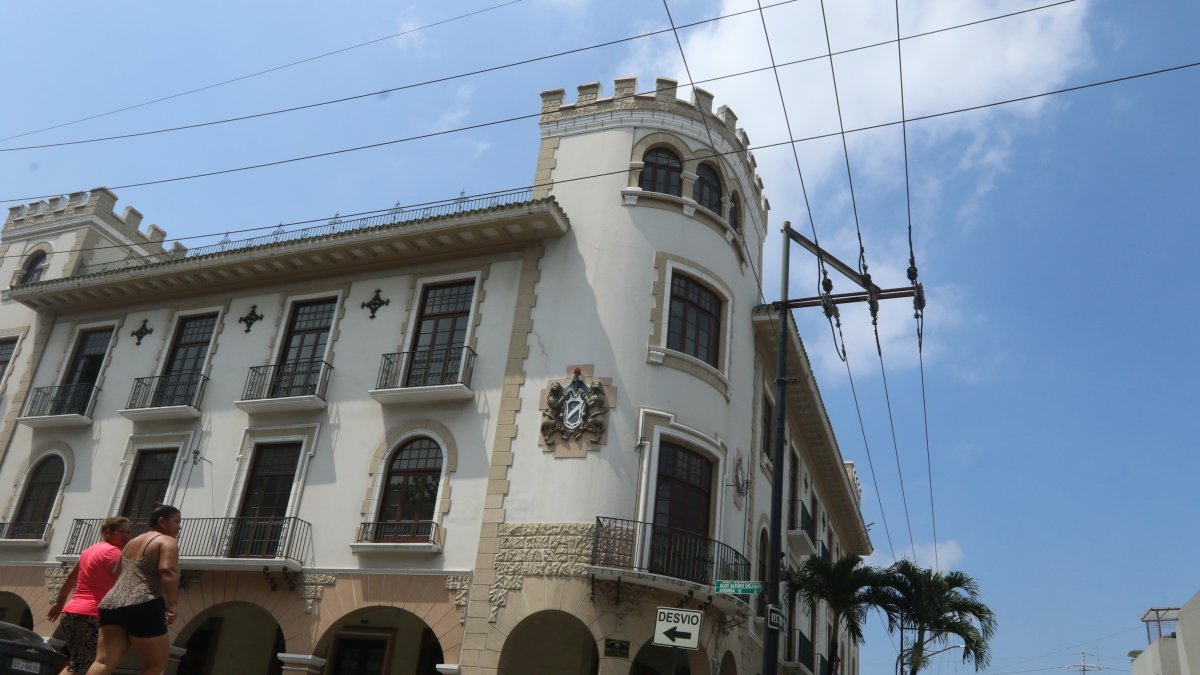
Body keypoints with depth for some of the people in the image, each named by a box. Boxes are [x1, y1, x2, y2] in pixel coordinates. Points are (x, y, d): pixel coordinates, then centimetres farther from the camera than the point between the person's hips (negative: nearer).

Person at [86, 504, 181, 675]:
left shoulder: (132, 542, 26)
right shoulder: (167, 541, 0)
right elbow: (168, 571, -18)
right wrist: (172, 605, -17)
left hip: (111, 605, 8)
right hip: (142, 607, -7)